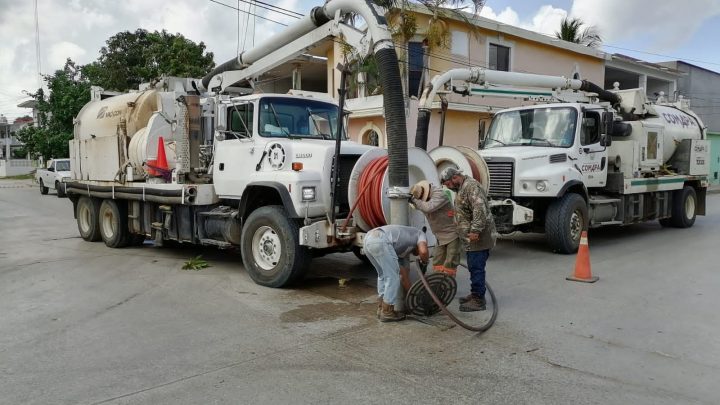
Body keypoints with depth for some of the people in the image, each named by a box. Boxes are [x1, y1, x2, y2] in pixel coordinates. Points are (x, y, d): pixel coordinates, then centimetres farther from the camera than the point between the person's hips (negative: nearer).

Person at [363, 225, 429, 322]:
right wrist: (425, 262, 24)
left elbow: (403, 274, 40)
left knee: (383, 275, 25)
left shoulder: (404, 249, 41)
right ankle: (387, 312, 11)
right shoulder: (420, 234, 25)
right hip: (380, 240, -9)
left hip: (367, 239, 9)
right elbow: (423, 251, 2)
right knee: (392, 277, 4)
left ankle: (381, 309, 27)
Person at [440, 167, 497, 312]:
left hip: (478, 237, -10)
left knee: (476, 267, -7)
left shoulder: (471, 186, -16)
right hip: (472, 238, 10)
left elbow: (480, 209, -27)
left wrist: (475, 230, -28)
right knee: (474, 267, 16)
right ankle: (476, 294, 27)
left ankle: (478, 300, -1)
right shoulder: (463, 188, 19)